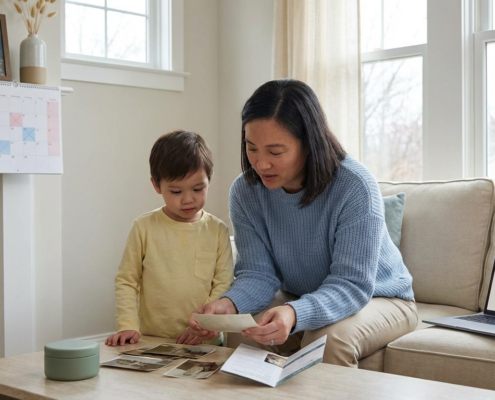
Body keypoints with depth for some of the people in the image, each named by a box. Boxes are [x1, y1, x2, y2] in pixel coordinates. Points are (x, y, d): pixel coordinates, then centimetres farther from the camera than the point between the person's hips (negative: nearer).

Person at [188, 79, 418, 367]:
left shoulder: (355, 187, -28)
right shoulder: (245, 191, -13)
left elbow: (351, 285, -31)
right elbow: (258, 273, -14)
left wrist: (294, 314, -51)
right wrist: (229, 305, -38)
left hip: (378, 298, -3)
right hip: (300, 299, 4)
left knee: (330, 338, -34)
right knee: (240, 333, -23)